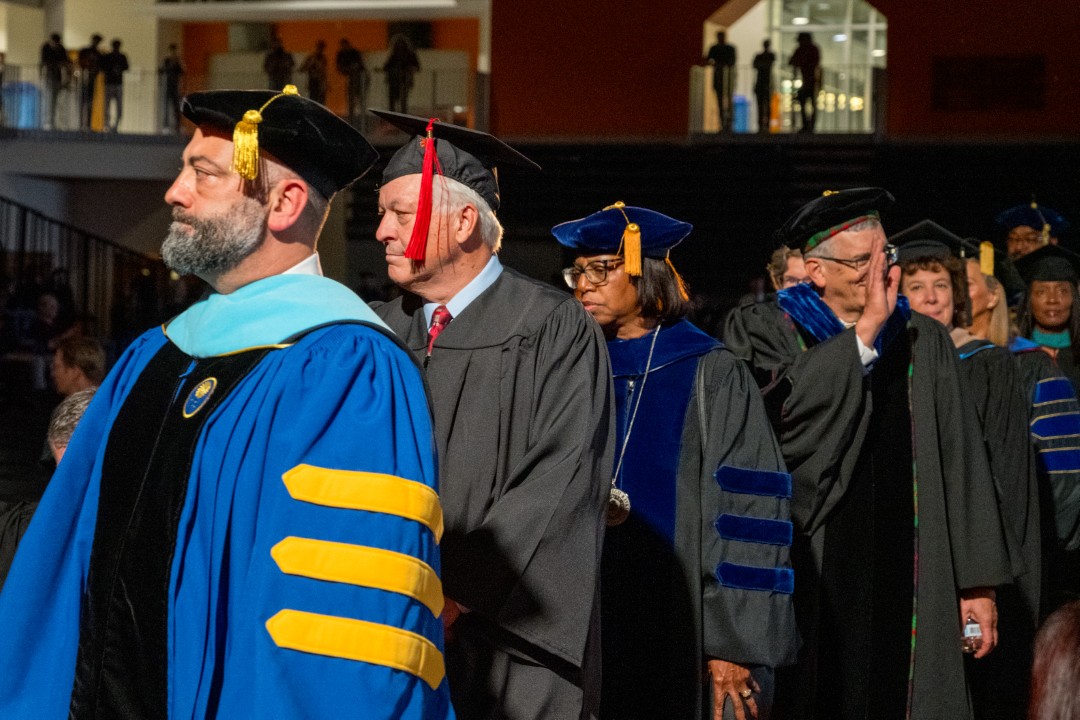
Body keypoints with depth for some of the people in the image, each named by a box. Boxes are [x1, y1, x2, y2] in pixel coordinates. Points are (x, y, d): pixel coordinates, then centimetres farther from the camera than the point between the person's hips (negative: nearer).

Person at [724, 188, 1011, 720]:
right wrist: (867, 329, -14)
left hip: (909, 591, 3)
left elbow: (960, 463, 10)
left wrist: (977, 581, 4)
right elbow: (785, 412, -18)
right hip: (809, 582, -2)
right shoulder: (765, 334, 3)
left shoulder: (924, 343, 12)